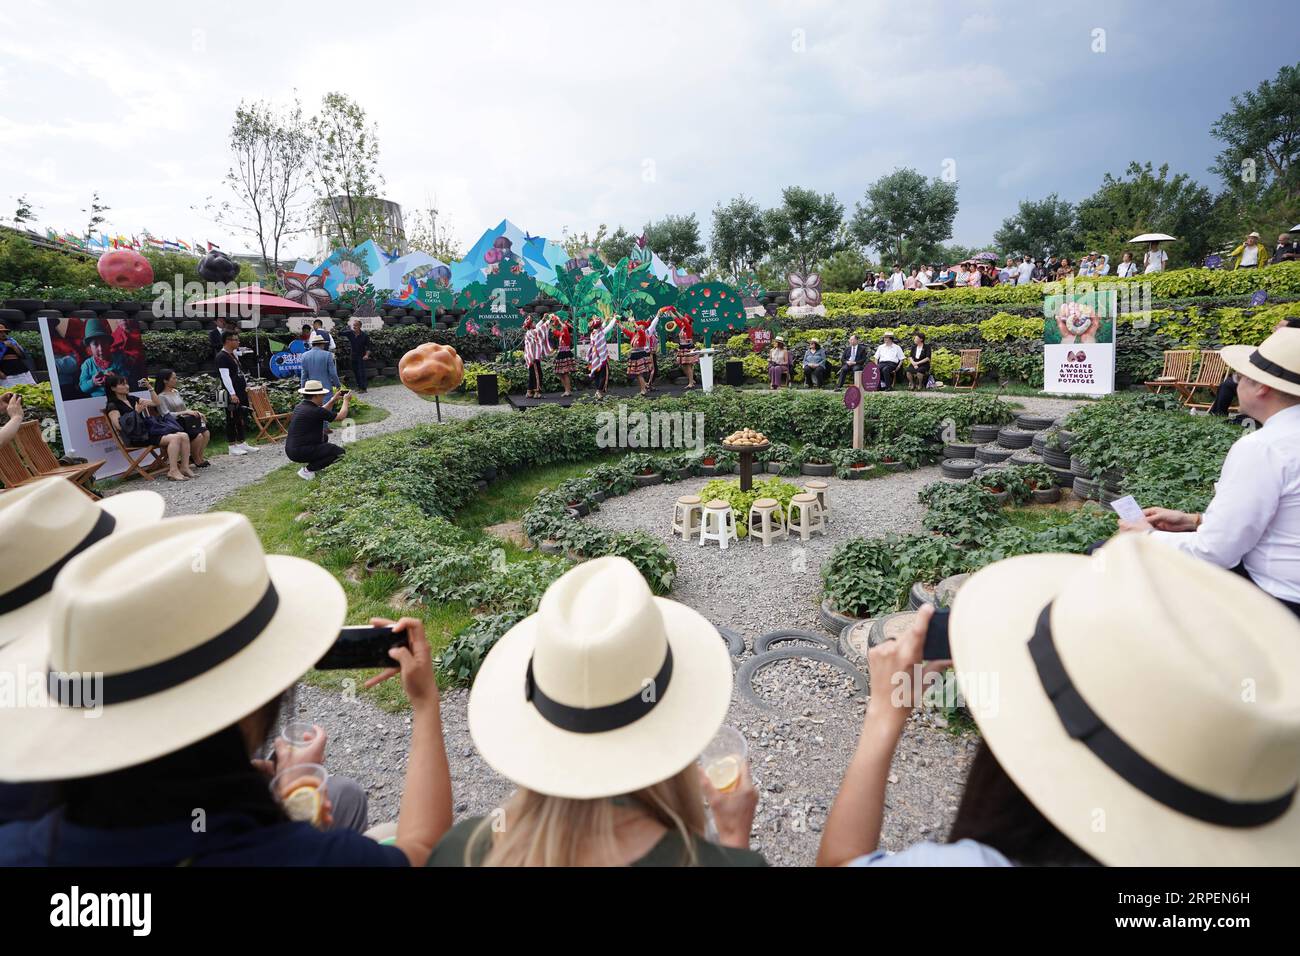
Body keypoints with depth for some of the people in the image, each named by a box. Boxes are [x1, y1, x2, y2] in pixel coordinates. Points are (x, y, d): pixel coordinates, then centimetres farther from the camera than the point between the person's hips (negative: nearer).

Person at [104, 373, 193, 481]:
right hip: (137, 437, -8)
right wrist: (136, 411, -17)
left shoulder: (132, 399, 21)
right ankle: (173, 471, -32)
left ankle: (185, 468, -15)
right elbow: (120, 426, -15)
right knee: (174, 438, -30)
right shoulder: (112, 405, -1)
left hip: (148, 430, 8)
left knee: (184, 436, -14)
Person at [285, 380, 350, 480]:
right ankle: (307, 470, -4)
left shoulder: (299, 406, 7)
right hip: (300, 453, -9)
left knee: (324, 437, 31)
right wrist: (346, 400, 6)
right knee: (340, 452, -6)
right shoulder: (314, 411, -19)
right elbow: (342, 415, -10)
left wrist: (333, 399, 23)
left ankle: (309, 462, 17)